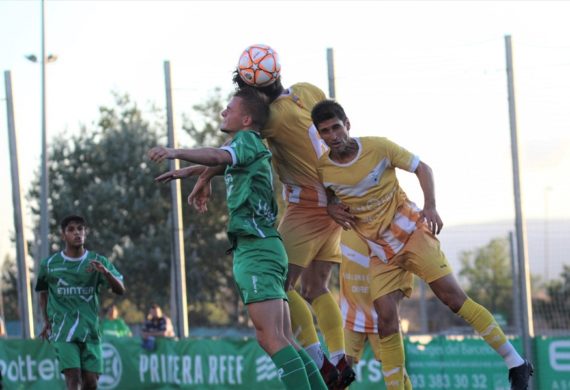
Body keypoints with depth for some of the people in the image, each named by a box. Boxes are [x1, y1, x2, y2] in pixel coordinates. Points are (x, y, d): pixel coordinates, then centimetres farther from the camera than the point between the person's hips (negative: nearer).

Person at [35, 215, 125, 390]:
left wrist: (105, 272, -25)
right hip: (63, 330, -2)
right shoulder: (49, 264, 1)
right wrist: (47, 321, 11)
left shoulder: (98, 262, 2)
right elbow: (43, 293, 18)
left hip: (90, 331, 2)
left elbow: (120, 290, -8)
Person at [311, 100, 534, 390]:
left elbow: (421, 168, 0)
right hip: (380, 250, 3)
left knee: (452, 296, -11)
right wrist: (334, 212, -5)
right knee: (386, 318, -10)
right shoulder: (322, 170, -3)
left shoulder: (378, 147, -10)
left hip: (410, 230, -3)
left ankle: (516, 363, -8)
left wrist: (430, 207, -13)